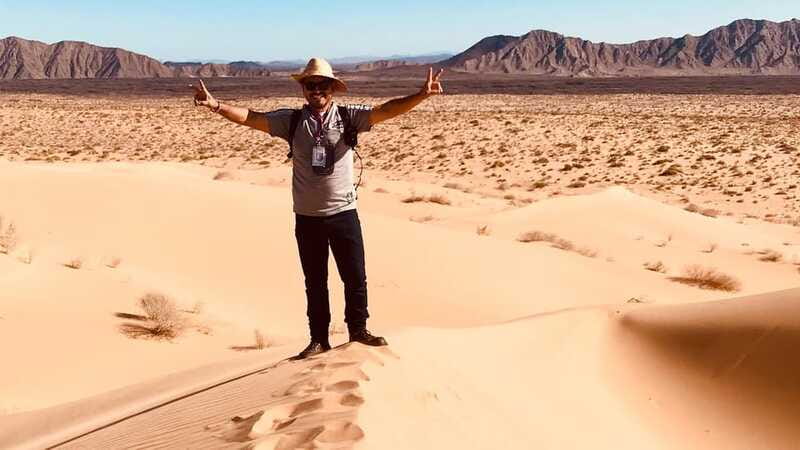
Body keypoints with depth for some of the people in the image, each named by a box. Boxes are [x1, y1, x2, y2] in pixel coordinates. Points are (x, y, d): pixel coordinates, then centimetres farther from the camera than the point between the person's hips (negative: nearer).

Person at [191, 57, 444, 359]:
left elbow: (387, 110, -16)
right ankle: (319, 339, 27)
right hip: (307, 217, 1)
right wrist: (215, 105, -21)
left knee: (355, 277, 10)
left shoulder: (349, 117, -5)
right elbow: (250, 118, -7)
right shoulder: (291, 121, -1)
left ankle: (358, 330, 31)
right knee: (315, 282, 14)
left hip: (344, 213, -1)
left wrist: (422, 95, -30)